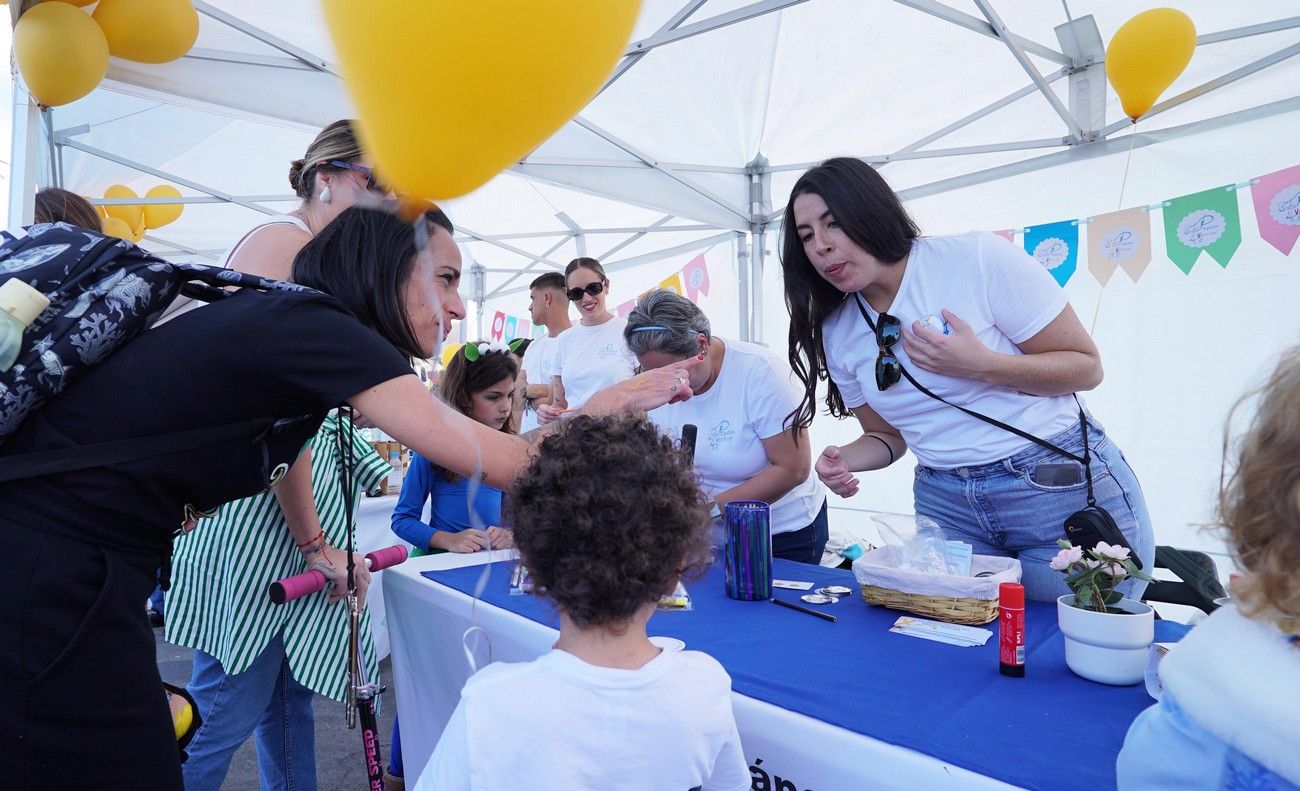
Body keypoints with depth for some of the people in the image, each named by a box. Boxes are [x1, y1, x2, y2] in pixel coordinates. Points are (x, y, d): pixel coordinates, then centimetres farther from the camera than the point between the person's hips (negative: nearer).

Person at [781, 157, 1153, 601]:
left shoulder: (979, 259, -14)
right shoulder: (836, 332, 1)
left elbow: (1086, 368, -8)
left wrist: (981, 365, -25)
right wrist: (845, 460, -12)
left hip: (1064, 485, -4)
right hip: (946, 504, 4)